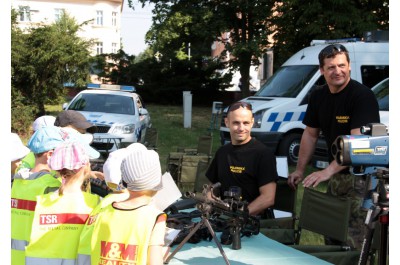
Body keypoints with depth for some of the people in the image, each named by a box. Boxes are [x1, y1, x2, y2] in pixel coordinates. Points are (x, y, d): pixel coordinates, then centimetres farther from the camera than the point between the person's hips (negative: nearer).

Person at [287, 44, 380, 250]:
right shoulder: (318, 97, 7)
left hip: (361, 176, -8)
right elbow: (310, 134, 17)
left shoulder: (362, 96, -18)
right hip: (336, 175, 8)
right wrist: (299, 170, 14)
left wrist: (327, 171, -29)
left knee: (352, 243, -11)